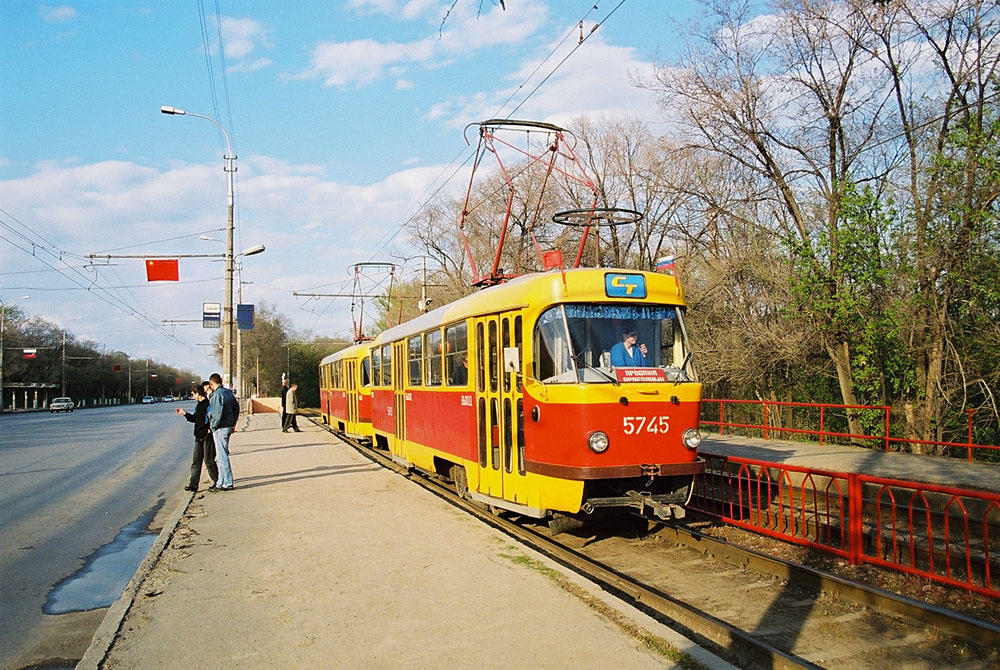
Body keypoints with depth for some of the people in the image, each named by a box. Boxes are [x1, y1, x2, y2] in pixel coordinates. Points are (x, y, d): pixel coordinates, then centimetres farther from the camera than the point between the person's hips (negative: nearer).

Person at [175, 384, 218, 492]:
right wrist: (184, 413, 20)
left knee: (209, 461, -1)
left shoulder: (209, 404, -14)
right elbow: (194, 418, 25)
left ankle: (217, 482, 12)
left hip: (207, 437, -9)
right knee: (196, 461, 6)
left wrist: (211, 428, -21)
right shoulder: (198, 405, 15)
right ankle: (193, 484, 8)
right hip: (198, 437, 9)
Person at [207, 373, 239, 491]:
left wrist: (212, 426, -10)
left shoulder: (217, 395, -17)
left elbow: (218, 413, -22)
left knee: (222, 457, -3)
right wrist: (233, 424, 19)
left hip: (220, 429, -9)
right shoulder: (228, 392, 10)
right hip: (228, 427, 9)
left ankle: (227, 483, 1)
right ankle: (221, 482, 22)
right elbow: (236, 407, 15)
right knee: (222, 456, 16)